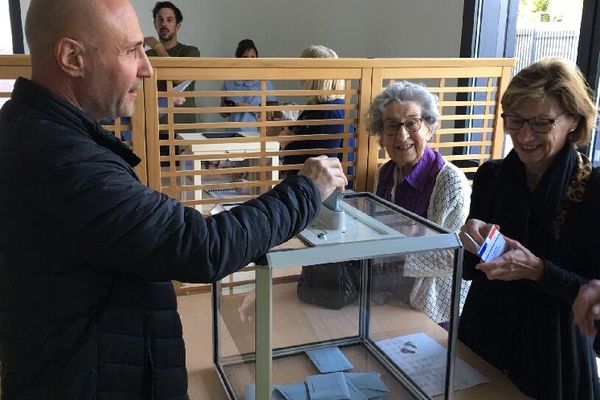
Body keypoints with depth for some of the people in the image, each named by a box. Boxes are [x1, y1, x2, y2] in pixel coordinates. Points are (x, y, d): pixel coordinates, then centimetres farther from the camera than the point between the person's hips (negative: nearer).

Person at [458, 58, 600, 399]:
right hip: (480, 344, 4)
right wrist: (474, 246, -18)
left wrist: (537, 270, -27)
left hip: (553, 361, -3)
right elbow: (469, 271, 2)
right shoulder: (491, 176, -5)